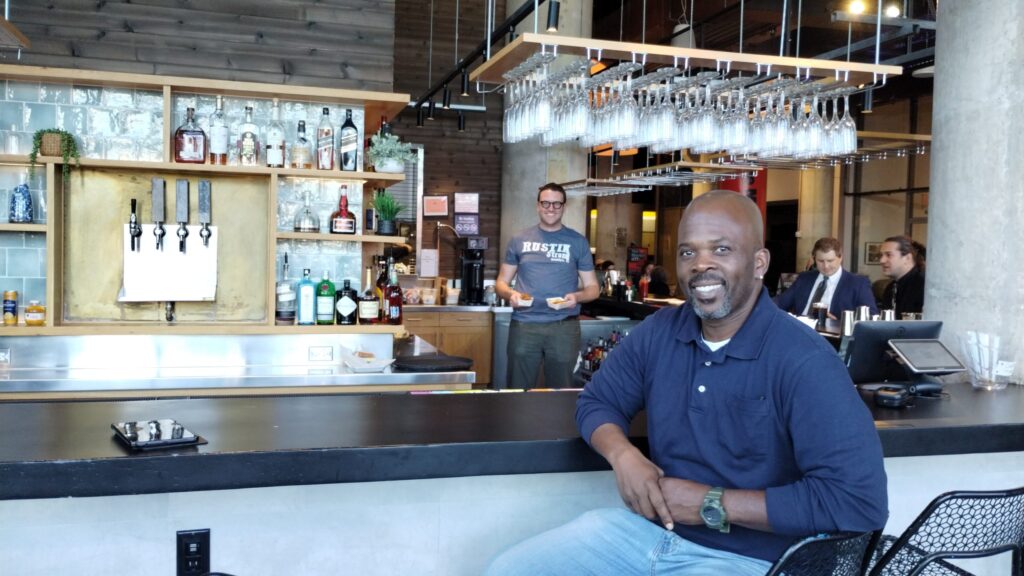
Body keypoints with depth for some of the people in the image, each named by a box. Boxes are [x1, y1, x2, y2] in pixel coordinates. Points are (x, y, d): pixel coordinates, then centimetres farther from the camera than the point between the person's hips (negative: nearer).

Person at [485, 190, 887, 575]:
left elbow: (861, 499, -26)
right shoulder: (658, 332, 1)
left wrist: (712, 504, -22)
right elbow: (597, 401, 13)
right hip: (646, 528, 6)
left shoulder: (804, 361, -20)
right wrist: (622, 455, -11)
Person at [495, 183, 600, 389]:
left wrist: (577, 297, -16)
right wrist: (511, 294, -12)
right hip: (524, 325, 1)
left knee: (560, 392, 7)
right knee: (519, 391, 6)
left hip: (563, 327, -1)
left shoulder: (578, 242, 5)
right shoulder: (519, 240, 8)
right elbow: (501, 282, 11)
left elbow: (592, 287, 6)